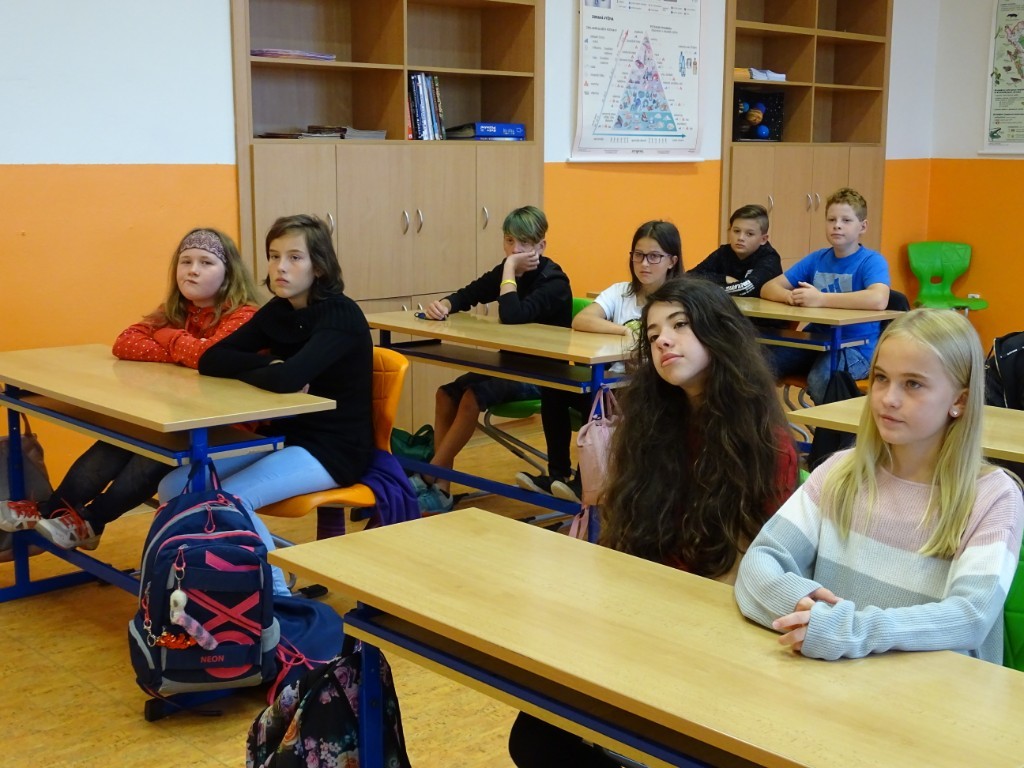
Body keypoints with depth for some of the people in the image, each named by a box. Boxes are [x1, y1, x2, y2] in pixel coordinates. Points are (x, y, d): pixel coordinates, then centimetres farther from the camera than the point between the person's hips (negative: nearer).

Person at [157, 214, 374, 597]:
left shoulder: (341, 315, -17)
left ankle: (278, 594, -7)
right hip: (283, 436, 8)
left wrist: (240, 371, -12)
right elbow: (210, 360, 0)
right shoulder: (277, 310, 5)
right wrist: (268, 364, -16)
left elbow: (288, 378, -32)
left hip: (333, 448, -8)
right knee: (175, 487, -6)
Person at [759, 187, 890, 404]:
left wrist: (820, 299, -27)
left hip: (856, 347, -5)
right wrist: (791, 296, -16)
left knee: (820, 378, -34)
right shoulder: (817, 259, 9)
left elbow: (878, 299, -29)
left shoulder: (872, 261, -8)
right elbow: (768, 288, 8)